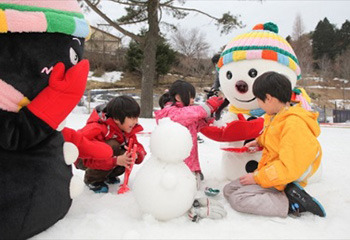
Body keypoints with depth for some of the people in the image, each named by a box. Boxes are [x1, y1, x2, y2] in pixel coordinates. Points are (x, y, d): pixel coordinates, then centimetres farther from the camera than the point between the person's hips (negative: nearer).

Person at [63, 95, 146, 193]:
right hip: (83, 160, -6)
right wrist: (116, 160, -46)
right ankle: (92, 179, -13)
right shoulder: (98, 128, -33)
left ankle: (109, 175, 5)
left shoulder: (128, 130, -12)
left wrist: (136, 154, -36)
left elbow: (139, 147, -11)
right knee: (112, 147, -34)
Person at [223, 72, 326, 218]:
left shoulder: (294, 125, -25)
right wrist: (259, 142, 17)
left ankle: (292, 204, -15)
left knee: (238, 199, -22)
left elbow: (289, 167, -28)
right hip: (267, 173, 10)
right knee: (228, 190, 5)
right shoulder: (274, 116, 6)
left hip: (282, 182, -10)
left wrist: (257, 177, -21)